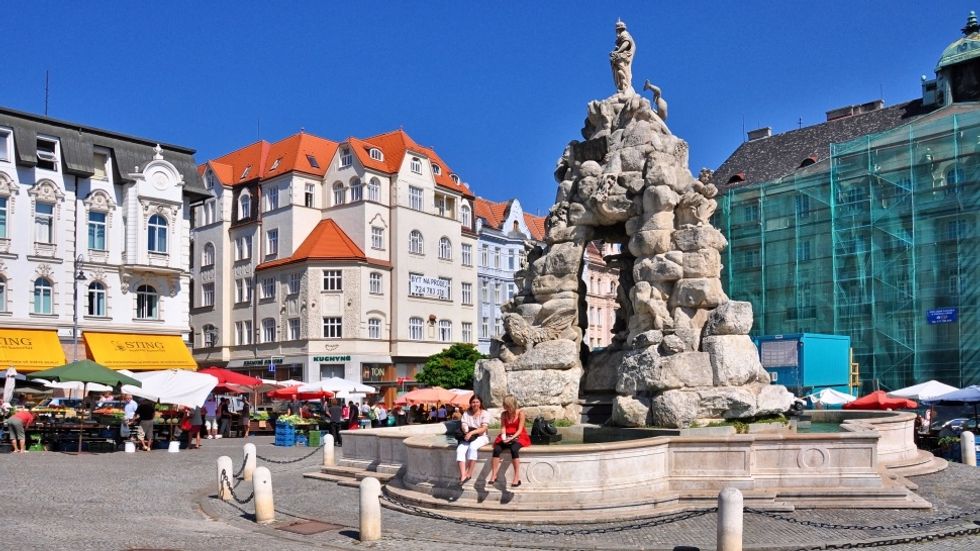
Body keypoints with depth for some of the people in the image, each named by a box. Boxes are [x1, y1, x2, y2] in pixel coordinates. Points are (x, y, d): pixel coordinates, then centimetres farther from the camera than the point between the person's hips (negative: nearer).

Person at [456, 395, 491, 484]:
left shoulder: (485, 413, 2)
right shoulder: (466, 413, 14)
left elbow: (483, 429, -9)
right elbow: (463, 425, 2)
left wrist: (472, 432, -24)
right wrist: (467, 432, -21)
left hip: (481, 437, -3)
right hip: (468, 437, 3)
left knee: (472, 447, -36)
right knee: (460, 450, -27)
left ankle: (469, 473, -29)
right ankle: (463, 476, -36)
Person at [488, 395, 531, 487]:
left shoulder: (520, 413, -5)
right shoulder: (503, 414, 7)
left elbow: (520, 429, -10)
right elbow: (503, 428, 2)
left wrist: (512, 438, -23)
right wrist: (504, 437, -18)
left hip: (518, 437, -4)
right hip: (506, 438, 4)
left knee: (513, 449, -36)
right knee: (496, 449, -26)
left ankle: (517, 477, -33)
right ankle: (493, 476, -22)